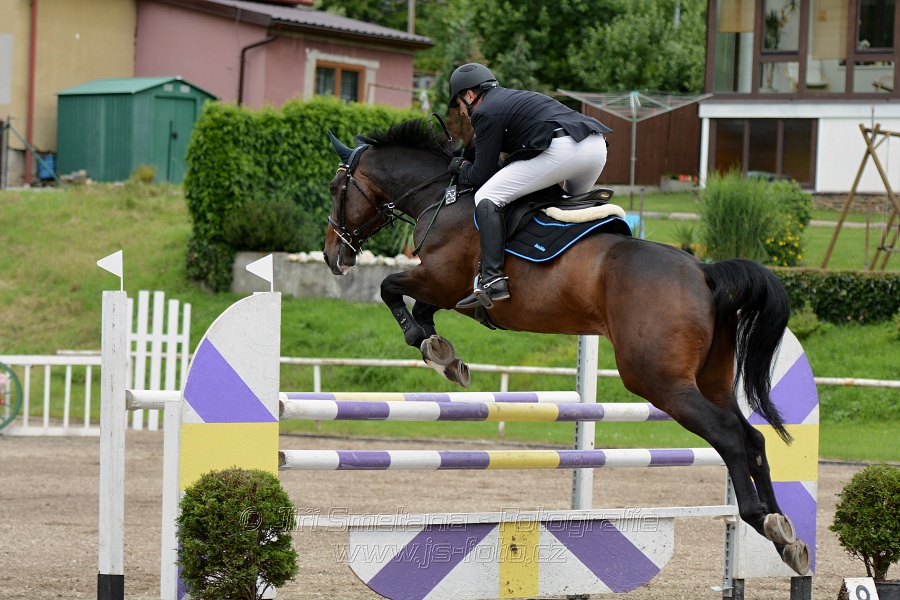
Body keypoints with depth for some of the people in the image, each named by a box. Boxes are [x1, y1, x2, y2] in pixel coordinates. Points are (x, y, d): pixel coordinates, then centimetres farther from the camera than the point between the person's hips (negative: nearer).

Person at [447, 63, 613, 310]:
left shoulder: (486, 112, 7)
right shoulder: (516, 97, 34)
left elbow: (482, 174, 5)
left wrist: (461, 170, 26)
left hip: (562, 149, -9)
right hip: (597, 147, 9)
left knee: (487, 197, -4)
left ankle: (492, 280, -16)